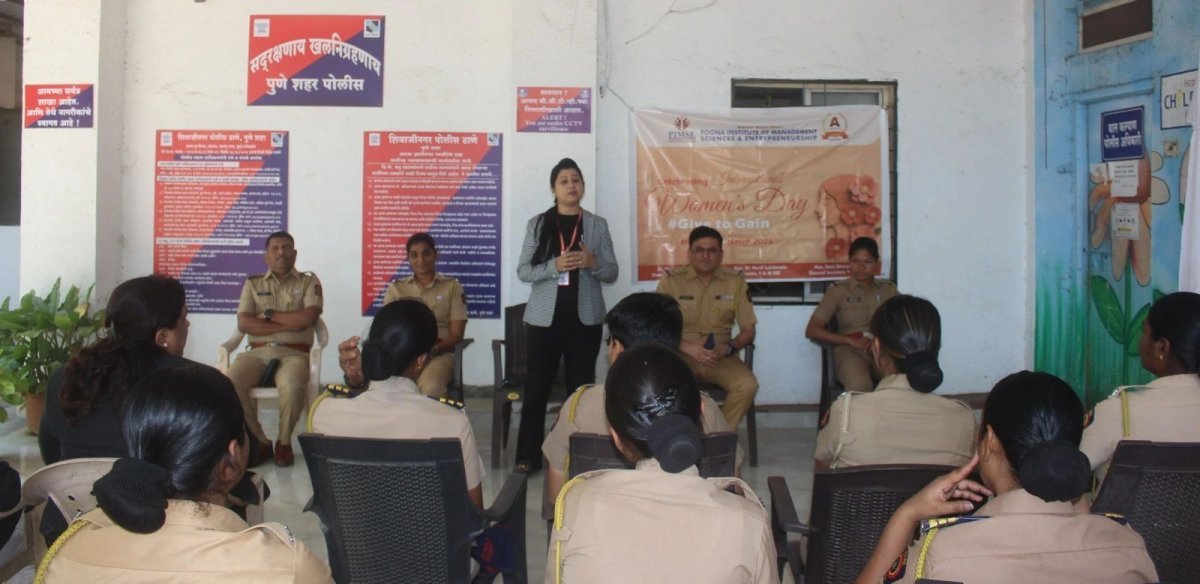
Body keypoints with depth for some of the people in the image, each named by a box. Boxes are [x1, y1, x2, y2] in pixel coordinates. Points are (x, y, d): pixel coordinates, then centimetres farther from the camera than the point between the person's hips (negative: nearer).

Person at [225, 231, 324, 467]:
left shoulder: (309, 282, 12)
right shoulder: (253, 284, 17)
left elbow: (308, 318, -6)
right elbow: (244, 324, 2)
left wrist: (268, 314, 0)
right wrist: (290, 323, -5)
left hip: (293, 353, -2)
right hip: (258, 352, 2)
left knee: (291, 385, -37)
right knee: (231, 382, -30)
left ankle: (284, 442, -10)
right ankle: (258, 440, -10)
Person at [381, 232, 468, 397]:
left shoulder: (452, 287, 10)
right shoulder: (395, 289, 17)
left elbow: (456, 335, 5)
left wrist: (432, 349, -16)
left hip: (440, 354, -1)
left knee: (430, 387, -38)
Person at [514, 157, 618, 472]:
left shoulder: (598, 225, 6)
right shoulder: (537, 224, 4)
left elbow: (612, 273, 5)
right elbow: (523, 270, -1)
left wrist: (592, 263, -16)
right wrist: (555, 266, -17)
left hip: (585, 318, 1)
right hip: (544, 317, 0)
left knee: (581, 386, 4)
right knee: (537, 386, 0)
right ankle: (528, 456, 7)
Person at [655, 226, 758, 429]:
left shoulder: (736, 282, 4)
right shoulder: (670, 281, 0)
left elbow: (748, 331, 6)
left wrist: (728, 348, -15)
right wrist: (687, 347, -18)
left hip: (721, 357, 2)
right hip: (681, 356, -1)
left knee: (747, 385, -28)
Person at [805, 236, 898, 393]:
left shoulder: (888, 289, 19)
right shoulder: (838, 290, 10)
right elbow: (812, 330, 2)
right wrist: (850, 341, -10)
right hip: (850, 350, -2)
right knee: (860, 386, -38)